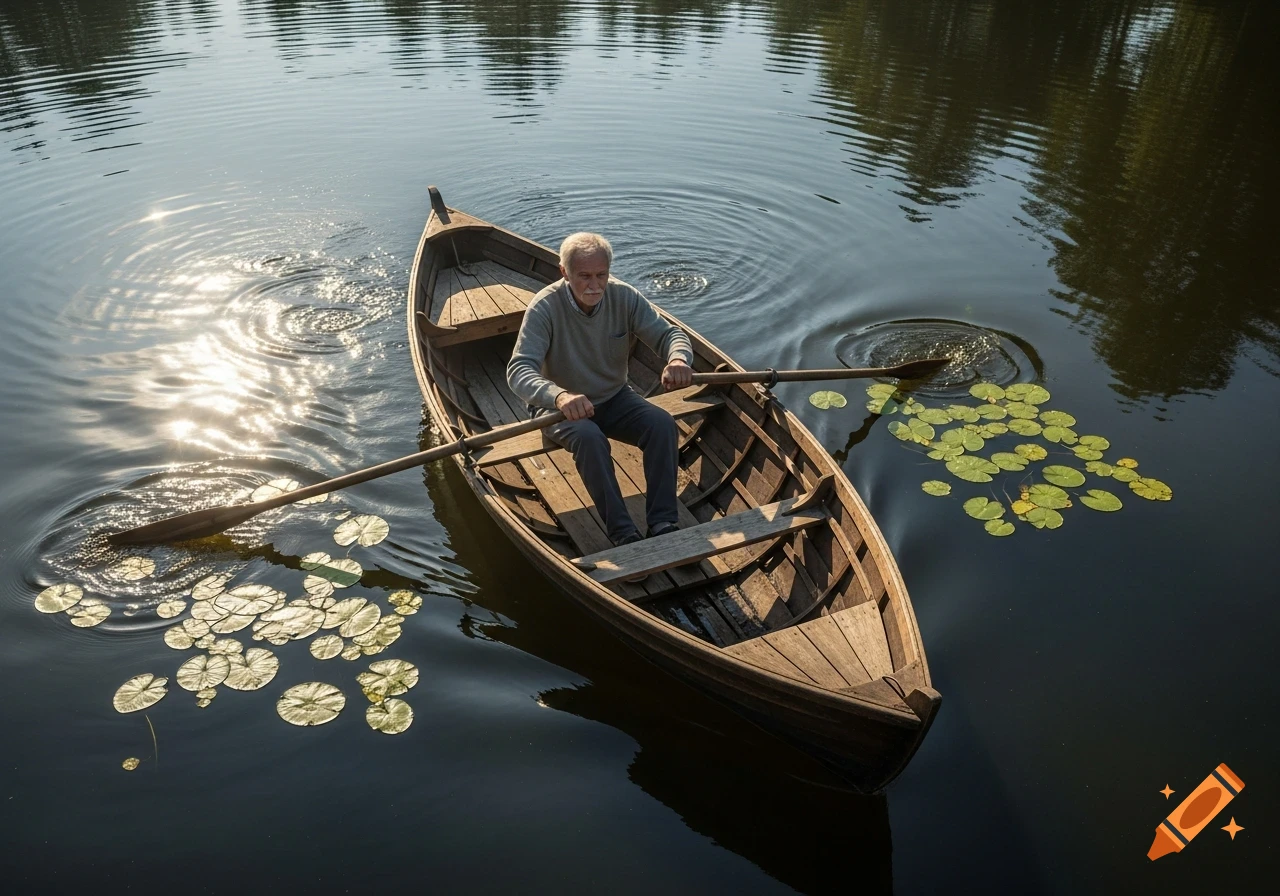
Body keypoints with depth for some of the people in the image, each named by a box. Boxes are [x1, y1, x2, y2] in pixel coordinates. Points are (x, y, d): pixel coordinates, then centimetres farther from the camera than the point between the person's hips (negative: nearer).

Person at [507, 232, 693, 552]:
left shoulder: (624, 296, -11)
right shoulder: (545, 307, -21)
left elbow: (669, 334, -12)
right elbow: (518, 370, -30)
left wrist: (678, 358, -38)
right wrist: (558, 395, -52)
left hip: (614, 399, 4)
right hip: (561, 407, -3)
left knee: (662, 423, -23)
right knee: (589, 438, -35)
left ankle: (663, 524, -19)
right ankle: (623, 533, -28)